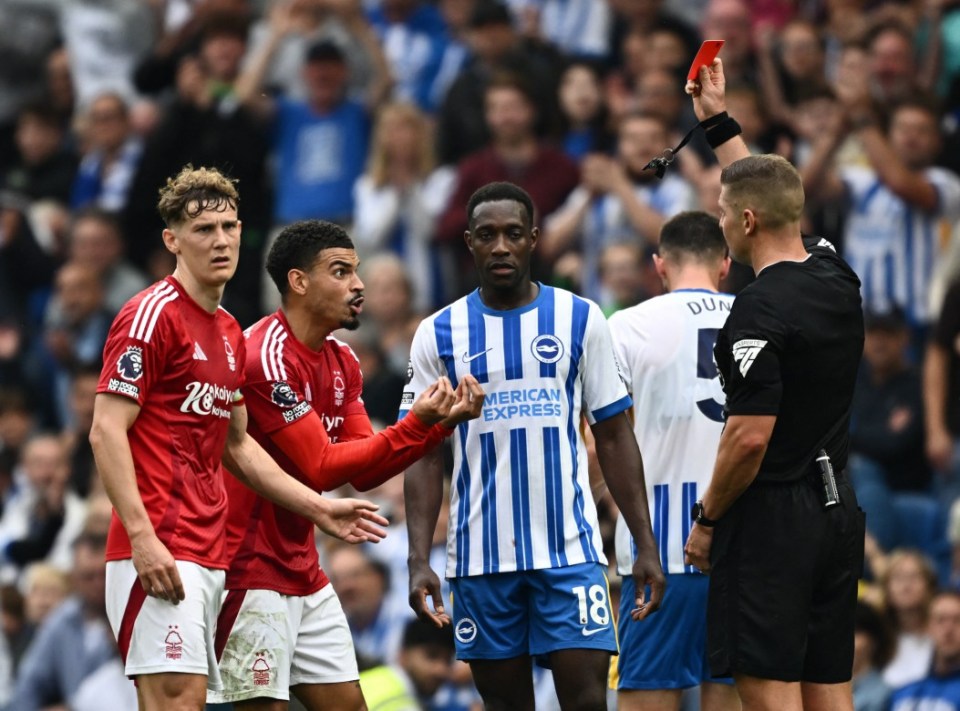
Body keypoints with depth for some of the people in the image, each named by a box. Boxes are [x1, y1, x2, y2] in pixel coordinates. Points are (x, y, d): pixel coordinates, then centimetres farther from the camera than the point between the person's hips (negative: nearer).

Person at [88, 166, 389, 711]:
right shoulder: (153, 315, -8)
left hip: (211, 557, 9)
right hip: (160, 555, -9)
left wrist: (318, 508, 24)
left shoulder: (231, 334, 19)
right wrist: (142, 537, -22)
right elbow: (107, 430, -14)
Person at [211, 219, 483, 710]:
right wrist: (414, 426, -23)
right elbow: (320, 468, -20)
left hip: (304, 574, 9)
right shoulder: (266, 357, -18)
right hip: (252, 572, -9)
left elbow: (363, 472, 8)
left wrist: (440, 424, -5)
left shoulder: (342, 363, 11)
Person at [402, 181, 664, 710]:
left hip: (570, 548, -1)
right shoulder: (438, 334, 4)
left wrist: (645, 544, 0)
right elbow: (425, 456, 4)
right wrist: (419, 560, -7)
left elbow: (613, 438, 6)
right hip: (480, 557, 1)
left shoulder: (580, 320, 4)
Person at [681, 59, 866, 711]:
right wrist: (718, 121, 31)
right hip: (837, 510, 8)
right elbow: (769, 192, 25)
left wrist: (708, 520, -8)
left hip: (771, 516, -8)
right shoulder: (837, 278, 7)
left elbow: (750, 438, -20)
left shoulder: (759, 313, -18)